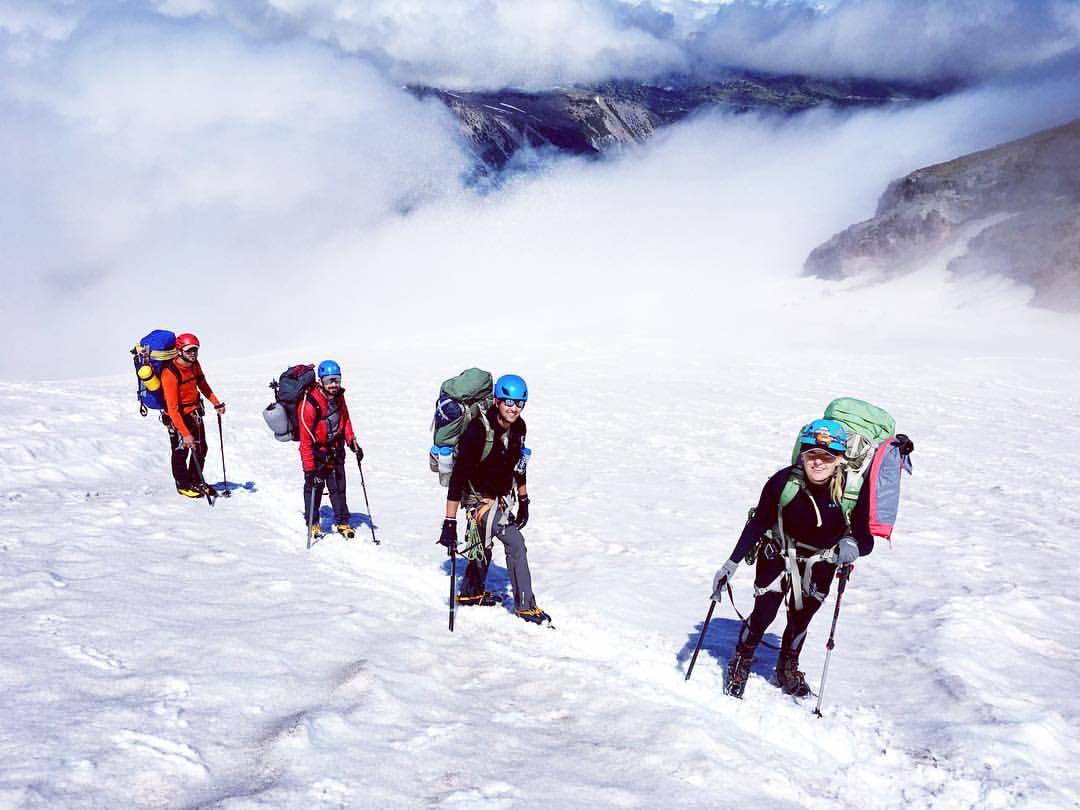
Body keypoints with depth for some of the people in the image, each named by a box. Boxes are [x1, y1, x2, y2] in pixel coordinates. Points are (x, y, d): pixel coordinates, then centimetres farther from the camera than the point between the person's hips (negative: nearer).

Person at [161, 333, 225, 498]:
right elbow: (173, 408, -28)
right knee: (181, 450, 1)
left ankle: (196, 481, 30)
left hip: (194, 412, 7)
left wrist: (216, 403, 9)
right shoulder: (170, 374, -27)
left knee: (201, 449, 13)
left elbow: (202, 384, 18)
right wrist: (185, 433, -30)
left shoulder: (194, 364, -4)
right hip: (177, 415, -7)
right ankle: (183, 485, 21)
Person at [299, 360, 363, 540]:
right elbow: (306, 440, -25)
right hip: (316, 451, -5)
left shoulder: (338, 396, -6)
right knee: (313, 487, 3)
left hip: (336, 450, 5)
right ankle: (313, 523, 19)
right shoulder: (309, 405, -28)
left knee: (338, 487, 9)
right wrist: (309, 469, -26)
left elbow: (345, 419, 13)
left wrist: (353, 443, 6)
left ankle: (342, 522, 19)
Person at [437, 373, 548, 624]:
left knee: (484, 546, 25)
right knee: (515, 542, -19)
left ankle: (471, 593, 47)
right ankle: (525, 606, -8)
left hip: (501, 496, 8)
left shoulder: (518, 427, -10)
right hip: (479, 498, -8)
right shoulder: (478, 431, -32)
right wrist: (450, 523, -36)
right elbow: (458, 477, -34)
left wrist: (524, 501, 14)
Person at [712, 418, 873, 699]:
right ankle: (740, 664, 27)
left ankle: (788, 670, 39)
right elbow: (757, 524, -17)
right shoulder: (784, 482, -30)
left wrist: (852, 546, -50)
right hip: (779, 552, -1)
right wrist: (731, 564, -17)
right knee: (763, 614, -2)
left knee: (800, 620, 10)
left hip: (821, 562, 1)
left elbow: (866, 538, -26)